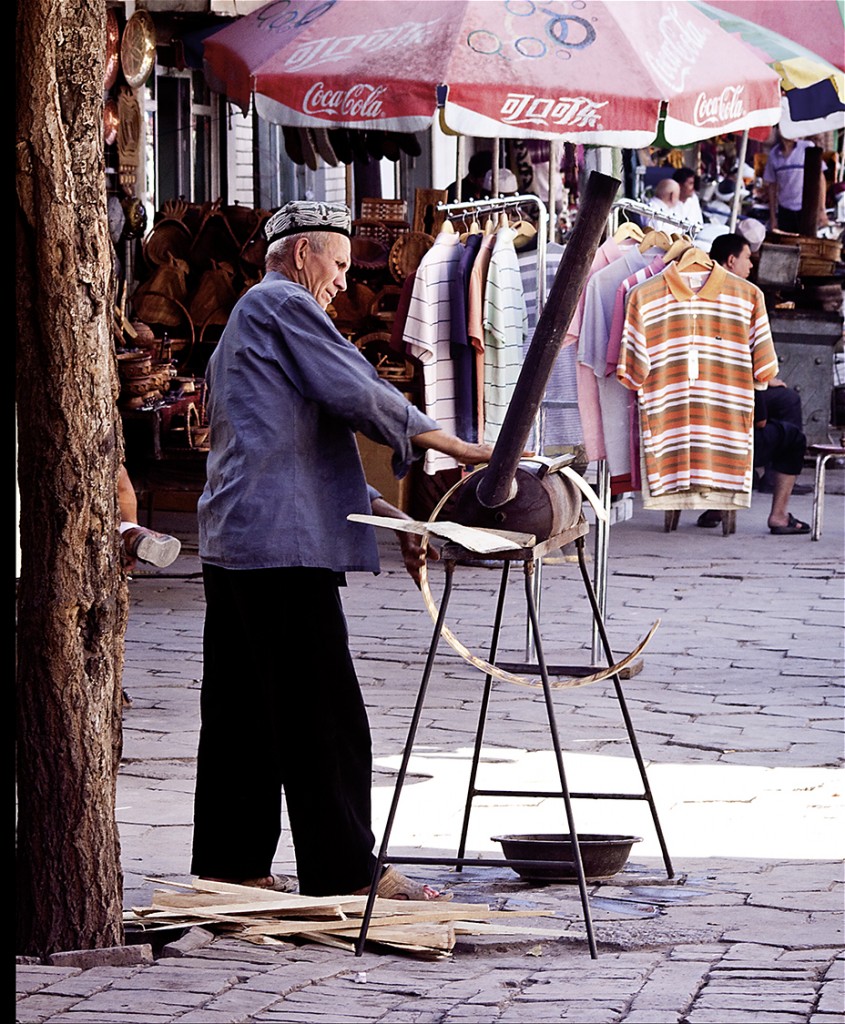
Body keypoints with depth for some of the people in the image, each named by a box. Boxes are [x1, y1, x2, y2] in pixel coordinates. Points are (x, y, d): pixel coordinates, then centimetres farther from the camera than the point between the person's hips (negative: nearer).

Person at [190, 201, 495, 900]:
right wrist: (456, 447, -3)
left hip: (231, 541, 11)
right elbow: (359, 395, -12)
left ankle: (231, 863, 13)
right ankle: (346, 870, -8)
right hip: (284, 546, -11)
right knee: (324, 716, -9)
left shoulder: (244, 321, 28)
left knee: (242, 711, 11)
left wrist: (382, 512, 18)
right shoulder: (286, 306, -4)